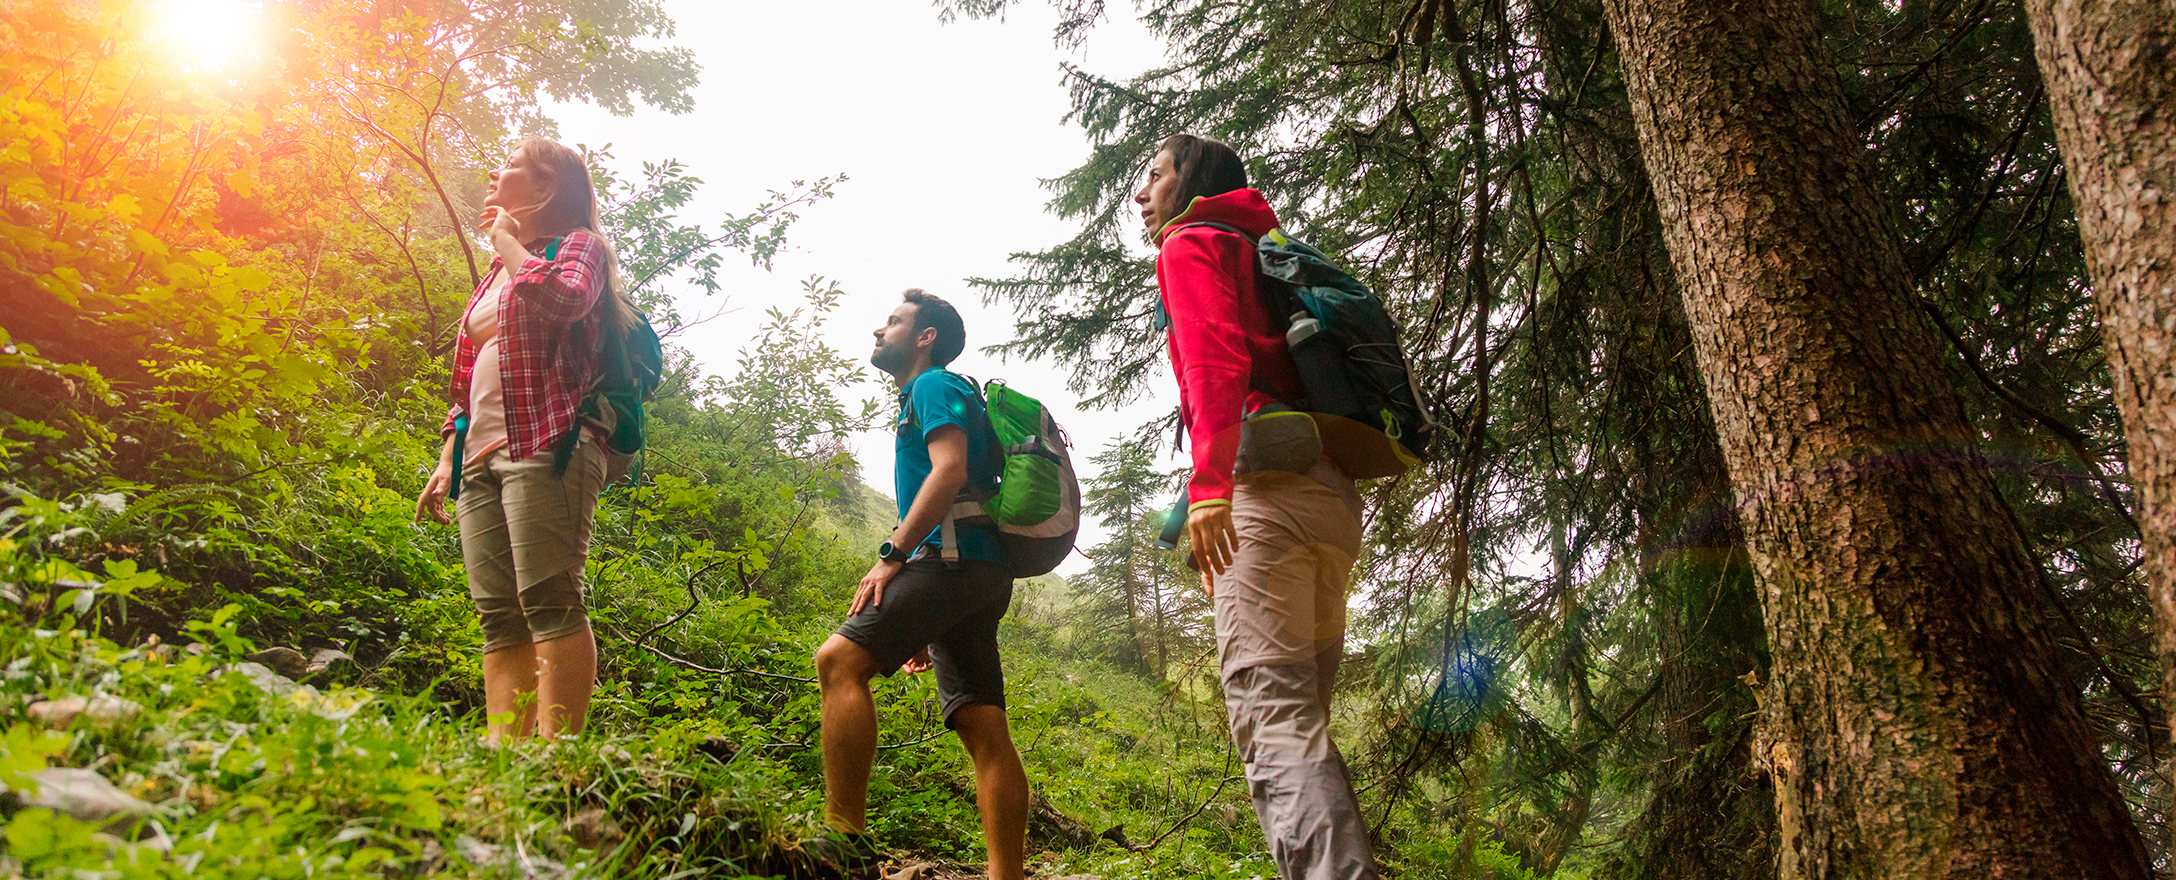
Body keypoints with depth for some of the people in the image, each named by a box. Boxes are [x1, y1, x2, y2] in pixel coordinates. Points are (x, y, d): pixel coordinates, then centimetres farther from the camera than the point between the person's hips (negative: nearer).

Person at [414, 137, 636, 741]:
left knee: (548, 602, -16)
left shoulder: (578, 245, 7)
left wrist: (508, 241, -1)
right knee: (499, 619, -1)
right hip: (481, 457, 8)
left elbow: (563, 301, -18)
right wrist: (448, 458, 21)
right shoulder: (498, 273, 30)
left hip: (545, 446, -8)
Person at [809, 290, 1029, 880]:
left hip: (955, 559, -10)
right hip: (976, 572, 10)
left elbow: (949, 471, -13)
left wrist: (893, 555, -17)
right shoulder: (926, 398, 34)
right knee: (985, 730, 0)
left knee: (840, 659, -20)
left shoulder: (934, 385, 5)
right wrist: (923, 623, 27)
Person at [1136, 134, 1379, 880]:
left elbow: (1214, 358, -12)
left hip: (1265, 483, -9)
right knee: (1303, 713, 9)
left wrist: (1208, 482, -25)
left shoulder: (1191, 244, 8)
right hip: (1333, 491, 9)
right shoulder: (1263, 253, 33)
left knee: (1271, 713, -16)